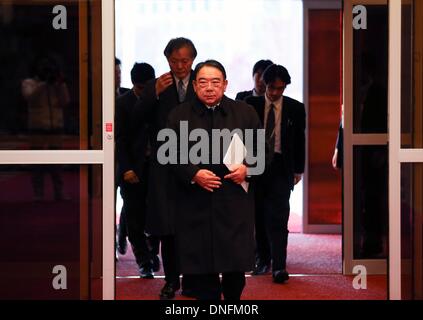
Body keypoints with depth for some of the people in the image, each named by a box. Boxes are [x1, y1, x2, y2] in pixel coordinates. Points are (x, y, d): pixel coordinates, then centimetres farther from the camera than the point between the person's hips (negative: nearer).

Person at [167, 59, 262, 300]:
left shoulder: (245, 113, 8)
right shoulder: (179, 116, 6)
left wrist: (247, 168, -8)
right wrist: (193, 174, -13)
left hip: (235, 202, 1)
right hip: (196, 205, 0)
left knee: (237, 263, 3)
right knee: (202, 267, 1)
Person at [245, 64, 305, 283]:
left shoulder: (295, 109, 3)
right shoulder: (251, 104, 2)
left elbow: (300, 140, 8)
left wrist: (298, 170, 6)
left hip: (281, 166, -2)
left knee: (278, 216, -11)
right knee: (259, 215, 8)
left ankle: (278, 267, -15)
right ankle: (263, 259, 23)